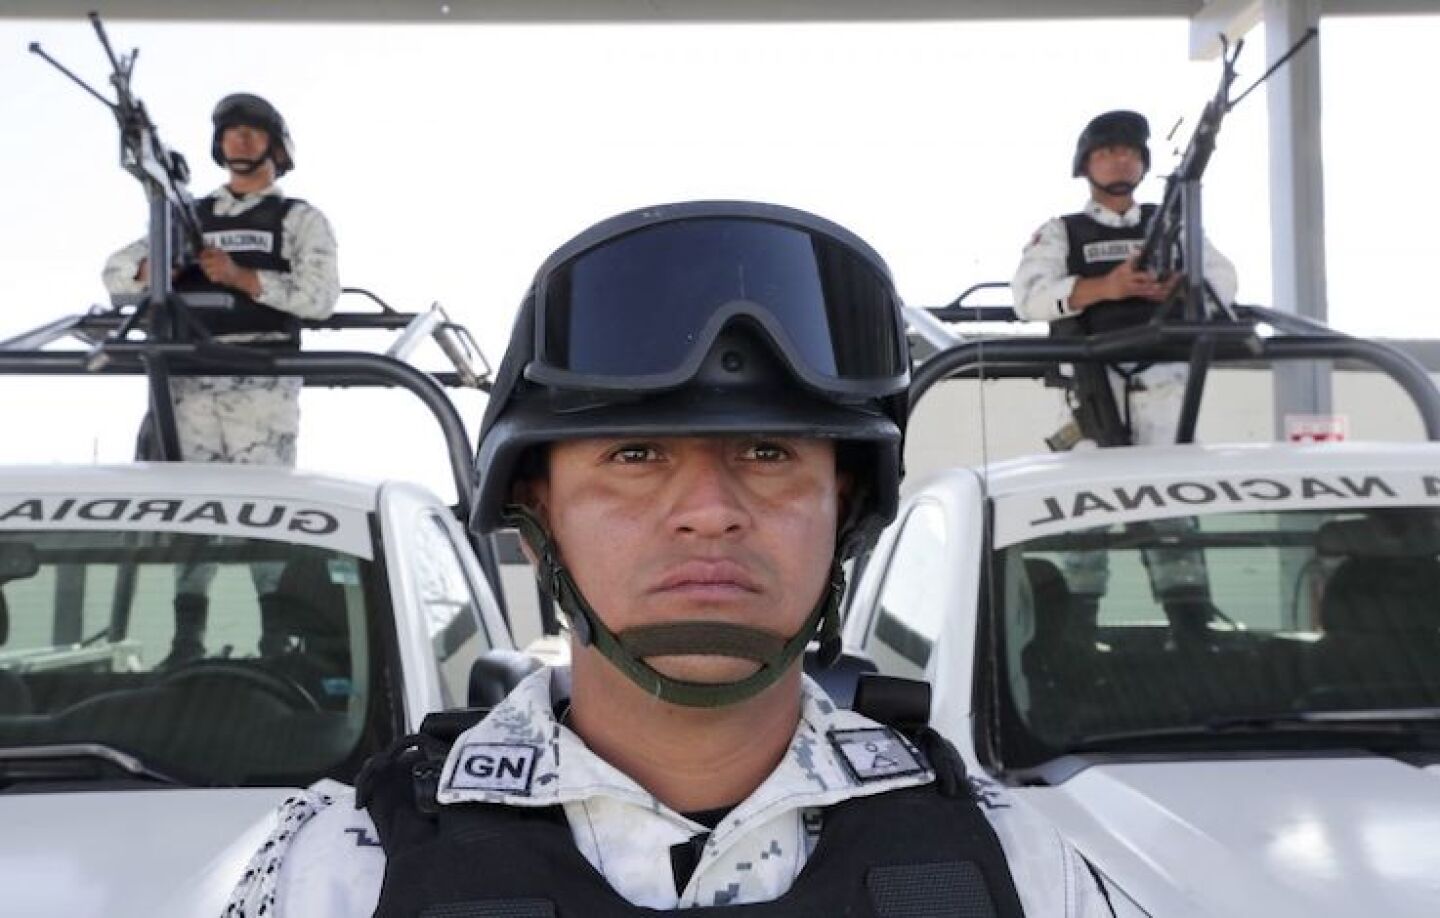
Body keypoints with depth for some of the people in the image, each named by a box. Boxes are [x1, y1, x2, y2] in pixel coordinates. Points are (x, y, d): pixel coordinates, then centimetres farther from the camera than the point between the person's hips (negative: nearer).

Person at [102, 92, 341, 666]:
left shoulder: (299, 220, 11)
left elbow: (320, 294, -5)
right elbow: (115, 272, 17)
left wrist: (240, 276, -14)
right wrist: (151, 267, -6)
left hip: (263, 385, -4)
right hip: (191, 379, 4)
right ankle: (186, 644, 3)